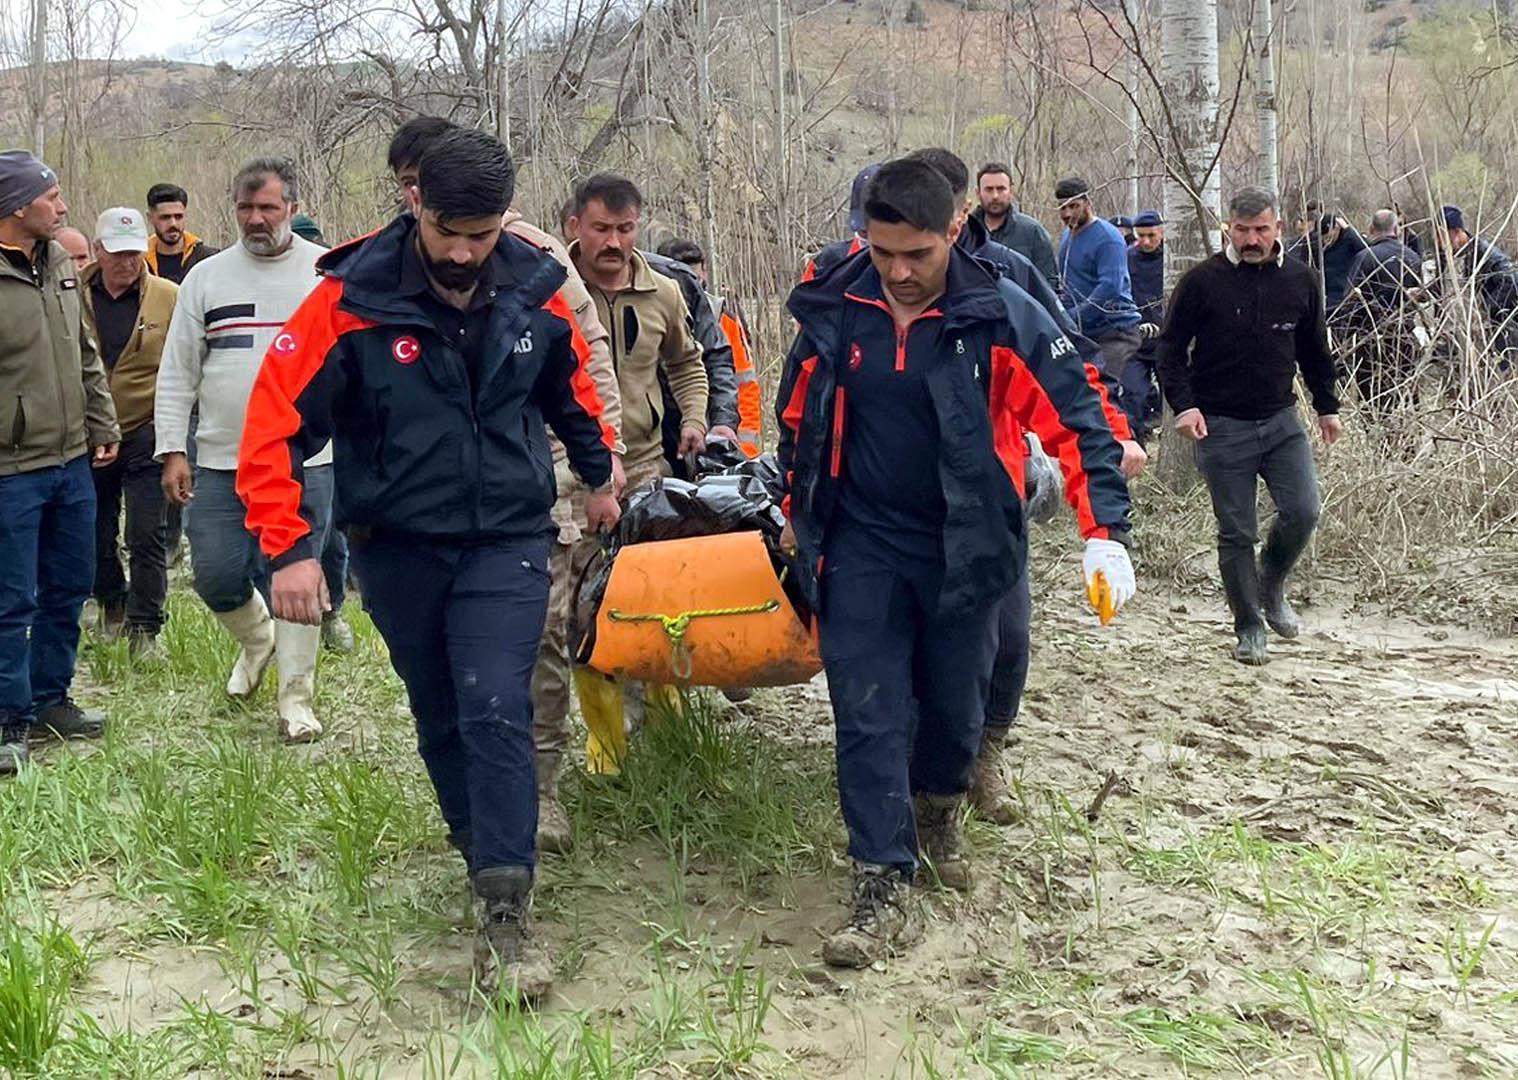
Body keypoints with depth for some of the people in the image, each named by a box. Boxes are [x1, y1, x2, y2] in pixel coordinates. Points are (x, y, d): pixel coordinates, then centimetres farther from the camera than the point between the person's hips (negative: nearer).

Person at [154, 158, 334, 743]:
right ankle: (257, 638, 36)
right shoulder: (207, 277, 7)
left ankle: (295, 700, 12)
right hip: (220, 464, 2)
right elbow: (177, 372, 8)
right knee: (217, 578, 4)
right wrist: (172, 450, 1)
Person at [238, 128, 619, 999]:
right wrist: (291, 548, -19)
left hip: (508, 541, 0)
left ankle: (506, 919, -10)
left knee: (497, 713, -13)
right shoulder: (353, 300, -15)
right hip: (399, 547, 0)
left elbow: (573, 387, 15)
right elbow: (276, 426, -14)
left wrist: (599, 474, 26)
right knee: (441, 720, 13)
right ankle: (486, 856, 35)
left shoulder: (535, 291, -6)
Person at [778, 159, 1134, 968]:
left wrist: (1106, 533, -15)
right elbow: (796, 418, 11)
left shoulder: (1002, 317, -11)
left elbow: (1080, 420, -7)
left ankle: (937, 814, 44)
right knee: (869, 717, -6)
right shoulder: (832, 311, -5)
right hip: (862, 550, 1)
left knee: (955, 705, 14)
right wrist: (798, 517, 17)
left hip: (962, 551, 0)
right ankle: (885, 892, -1)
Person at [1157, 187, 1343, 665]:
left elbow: (1315, 350, 17)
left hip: (1281, 420, 3)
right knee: (1236, 533, 1)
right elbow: (1171, 348, -2)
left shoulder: (1299, 280, 5)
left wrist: (1327, 406, 18)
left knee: (1303, 511, -10)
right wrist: (1183, 404, -13)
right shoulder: (1202, 281, -6)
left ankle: (1271, 587, 18)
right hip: (1221, 427, -3)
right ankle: (1248, 626, 16)